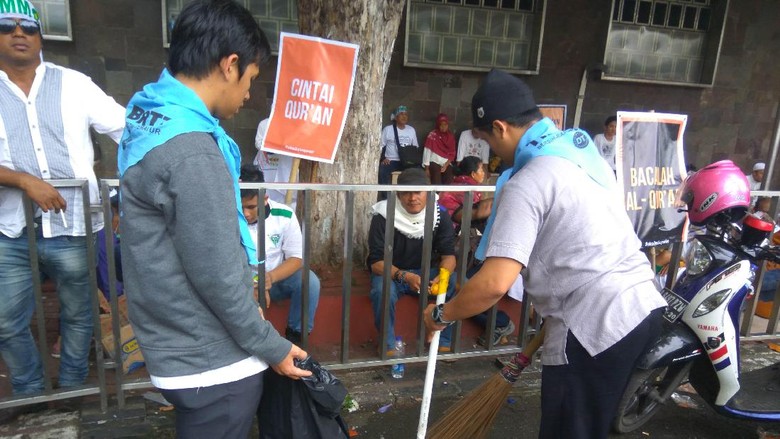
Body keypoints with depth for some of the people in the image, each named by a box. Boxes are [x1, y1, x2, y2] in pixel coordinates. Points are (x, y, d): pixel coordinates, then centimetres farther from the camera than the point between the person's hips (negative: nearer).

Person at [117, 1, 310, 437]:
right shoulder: (190, 149, -27)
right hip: (212, 364, -9)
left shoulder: (151, 117, 4)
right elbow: (215, 274, -24)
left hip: (181, 351, 9)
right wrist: (273, 347, -10)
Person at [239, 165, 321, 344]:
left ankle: (294, 338, -9)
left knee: (309, 281, -27)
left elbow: (296, 258, -13)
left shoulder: (284, 215, -16)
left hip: (276, 279, 1)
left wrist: (271, 277, -33)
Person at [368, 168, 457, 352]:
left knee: (455, 284, -24)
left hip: (426, 272, 3)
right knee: (383, 291, -35)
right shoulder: (383, 216, -19)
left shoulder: (440, 215, -9)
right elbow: (376, 262, -21)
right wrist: (405, 277, -40)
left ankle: (443, 341, -6)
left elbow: (448, 254, -12)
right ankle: (389, 345, -11)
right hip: (390, 273, -2)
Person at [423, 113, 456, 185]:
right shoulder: (432, 134, -4)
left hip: (447, 164, 4)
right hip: (435, 163, -4)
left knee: (448, 184, -10)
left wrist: (446, 165, -6)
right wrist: (427, 167, -8)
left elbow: (452, 153, 7)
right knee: (436, 184, -18)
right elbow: (427, 151, -6)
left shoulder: (451, 136, 8)